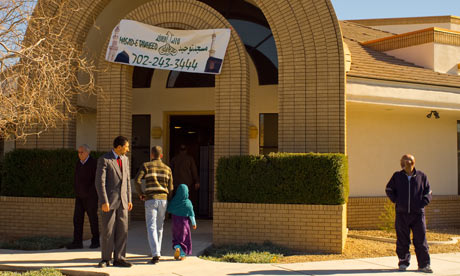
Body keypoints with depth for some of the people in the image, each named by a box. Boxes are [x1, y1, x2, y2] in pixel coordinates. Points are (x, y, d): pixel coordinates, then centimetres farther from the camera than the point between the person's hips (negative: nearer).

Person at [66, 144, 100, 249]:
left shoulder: (93, 163, -12)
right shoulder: (78, 163, 7)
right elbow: (76, 177, 16)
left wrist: (90, 192, -13)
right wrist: (76, 190, 8)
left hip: (90, 196, -6)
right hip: (80, 196, 6)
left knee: (93, 219, 3)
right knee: (77, 219, 0)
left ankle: (95, 241, 15)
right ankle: (77, 242, 2)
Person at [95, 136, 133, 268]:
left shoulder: (125, 160, 12)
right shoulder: (104, 160, -9)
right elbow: (100, 182, -14)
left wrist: (129, 200, 13)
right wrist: (104, 202, -19)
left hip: (122, 202, 6)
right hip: (109, 201, -6)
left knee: (122, 230, 3)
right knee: (107, 231, -2)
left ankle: (119, 258, 9)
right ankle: (105, 259, 8)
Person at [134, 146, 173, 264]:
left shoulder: (146, 166, 2)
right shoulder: (167, 169, 11)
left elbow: (137, 180, -11)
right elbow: (170, 188, 10)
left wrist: (140, 194, 4)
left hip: (150, 200, -3)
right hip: (163, 200, 3)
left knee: (151, 228, -6)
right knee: (159, 227, 17)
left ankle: (155, 254, -19)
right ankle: (157, 251, 28)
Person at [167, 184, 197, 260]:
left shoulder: (174, 201, -11)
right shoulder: (188, 202, -15)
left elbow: (169, 209, 2)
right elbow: (191, 214, -9)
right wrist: (194, 223, 1)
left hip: (175, 223, 2)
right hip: (184, 223, -2)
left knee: (176, 238, 18)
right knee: (184, 238, 12)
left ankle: (177, 248, -9)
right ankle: (182, 255, 11)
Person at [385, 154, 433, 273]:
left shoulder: (421, 176, 5)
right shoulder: (397, 176, 4)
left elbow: (428, 192, 12)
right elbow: (389, 190, 15)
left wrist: (422, 203, -2)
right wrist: (396, 201, 3)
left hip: (418, 213, 0)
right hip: (402, 213, 0)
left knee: (421, 240, 0)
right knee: (402, 240, 6)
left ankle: (424, 264, 6)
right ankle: (403, 262, 17)